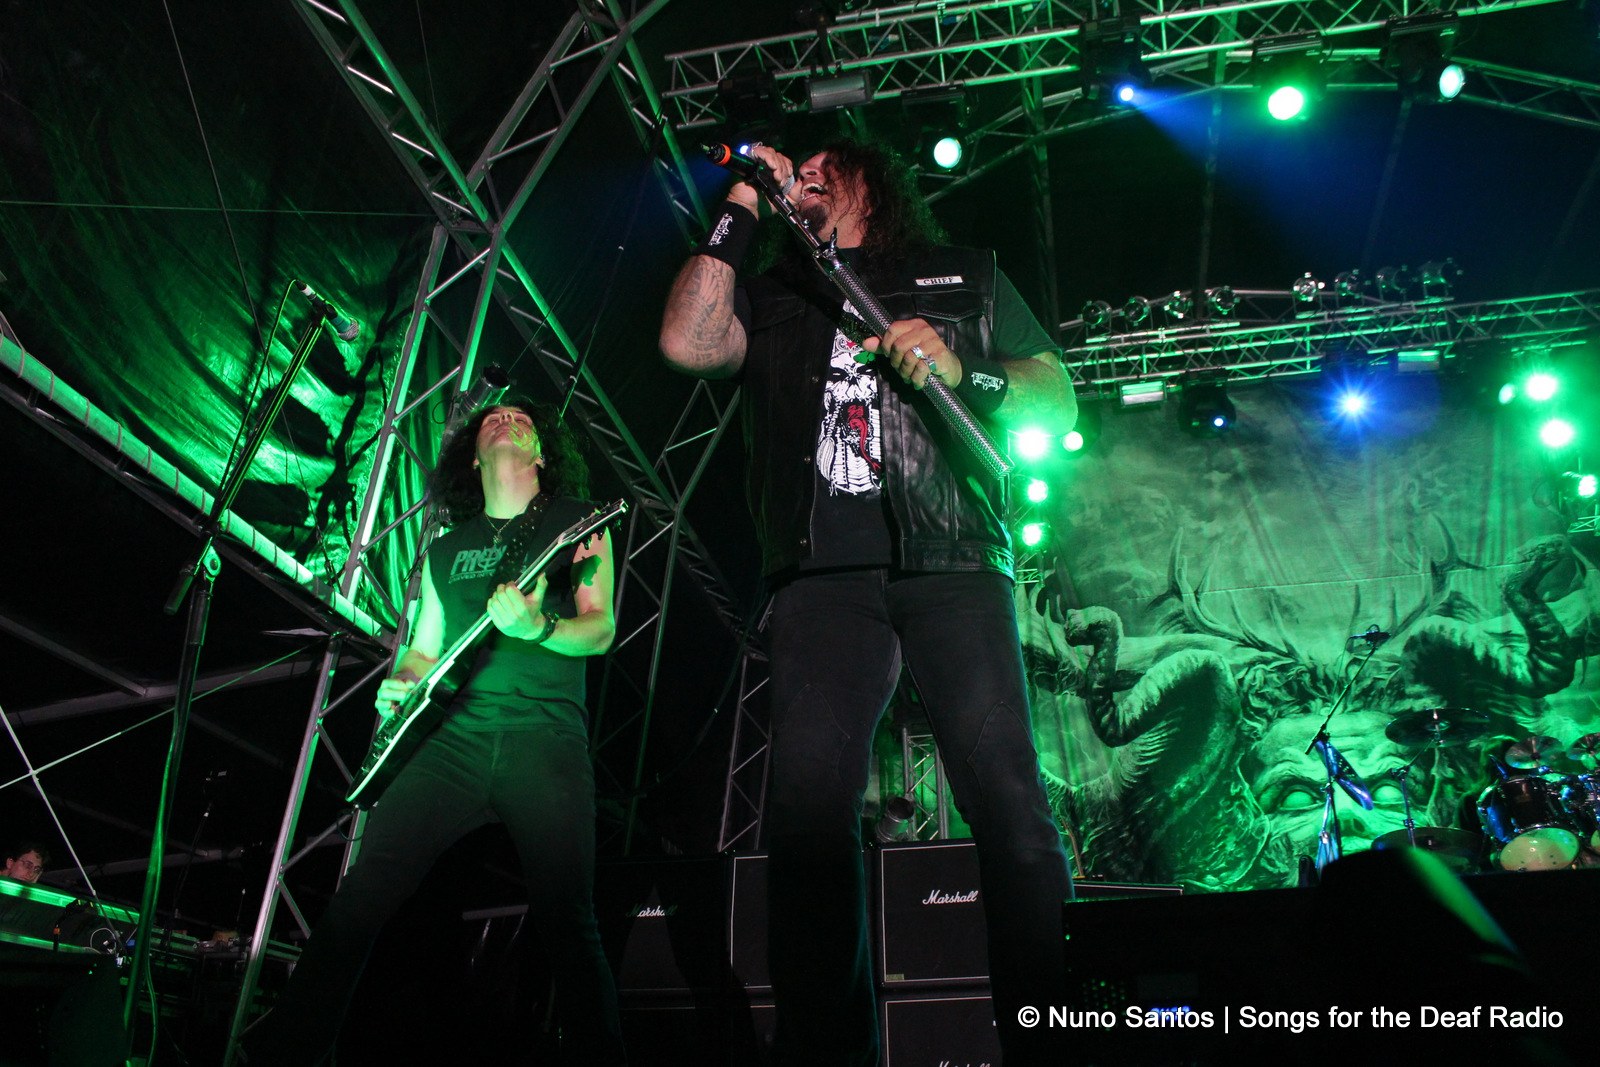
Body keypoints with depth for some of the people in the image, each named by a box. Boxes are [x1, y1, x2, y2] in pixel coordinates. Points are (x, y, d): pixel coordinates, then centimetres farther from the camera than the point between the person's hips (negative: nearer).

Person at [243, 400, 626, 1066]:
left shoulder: (575, 522, 10)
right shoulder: (446, 547, 22)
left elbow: (601, 630, 0)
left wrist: (536, 626, -19)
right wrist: (400, 685, 5)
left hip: (548, 740, -3)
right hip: (458, 736, 4)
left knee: (567, 924, -11)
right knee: (363, 890, -9)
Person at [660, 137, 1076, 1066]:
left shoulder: (966, 274, 27)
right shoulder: (775, 293, 28)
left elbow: (1058, 400, 18)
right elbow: (688, 344, 8)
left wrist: (962, 372, -2)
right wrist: (740, 213, 14)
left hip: (954, 561, 0)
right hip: (825, 572, 1)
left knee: (1009, 805, -13)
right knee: (809, 806, -15)